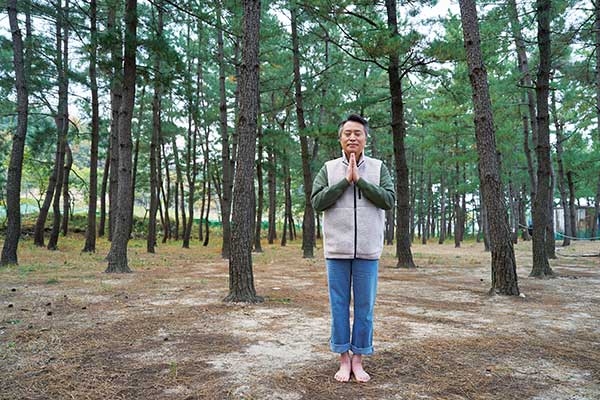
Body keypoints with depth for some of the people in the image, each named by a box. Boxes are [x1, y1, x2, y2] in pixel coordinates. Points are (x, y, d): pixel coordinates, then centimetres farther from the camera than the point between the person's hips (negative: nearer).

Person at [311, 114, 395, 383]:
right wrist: (345, 180, -12)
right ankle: (344, 359, 21)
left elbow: (389, 200, -7)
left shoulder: (379, 168, 5)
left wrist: (359, 179, -13)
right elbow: (317, 202, -7)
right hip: (337, 250, 0)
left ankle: (358, 360, 21)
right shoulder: (329, 169, 4)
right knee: (339, 305, 7)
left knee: (364, 307, 7)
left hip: (368, 251, 0)